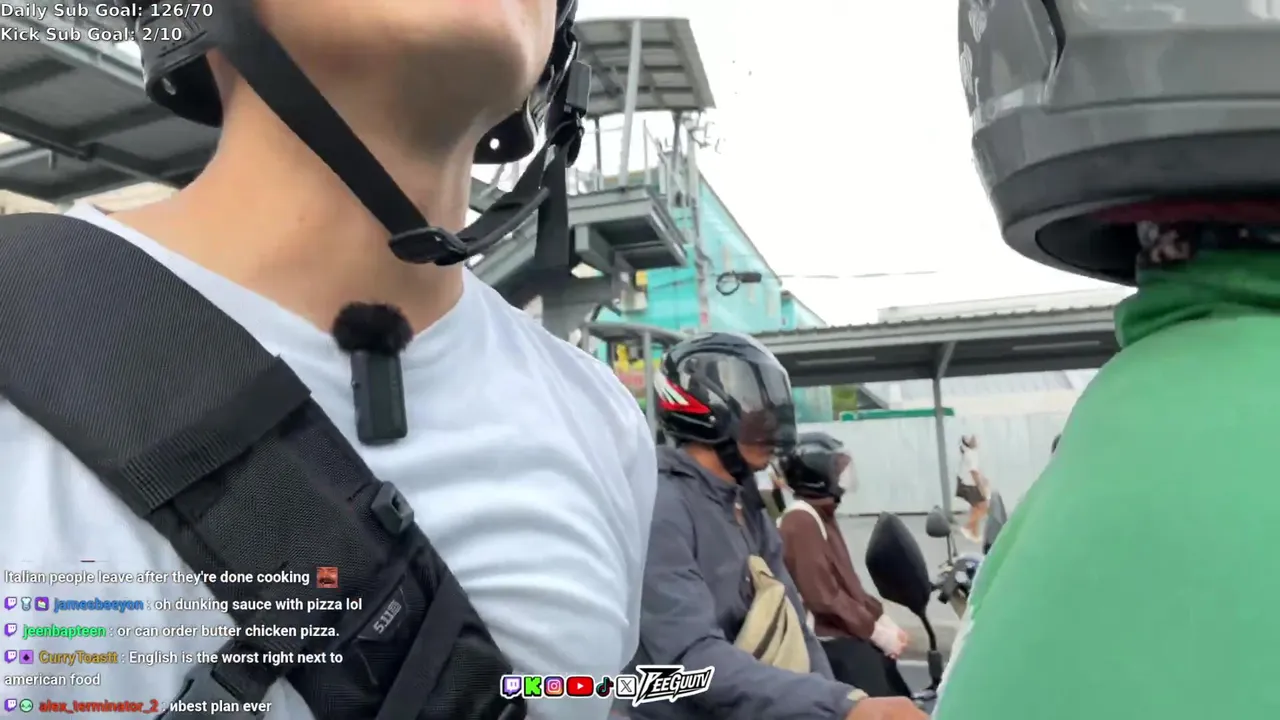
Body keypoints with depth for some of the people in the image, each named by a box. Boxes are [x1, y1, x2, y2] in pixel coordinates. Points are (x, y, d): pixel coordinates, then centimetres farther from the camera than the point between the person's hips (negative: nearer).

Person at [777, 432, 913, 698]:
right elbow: (823, 597, -21)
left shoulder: (823, 516, 14)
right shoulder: (800, 522, -17)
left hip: (853, 635, 10)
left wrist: (882, 619, 8)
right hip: (834, 641, -10)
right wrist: (875, 630, -14)